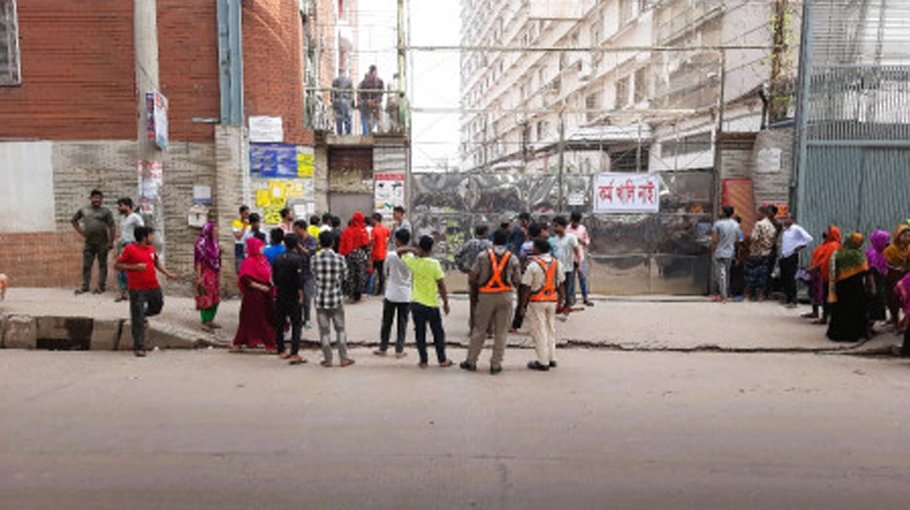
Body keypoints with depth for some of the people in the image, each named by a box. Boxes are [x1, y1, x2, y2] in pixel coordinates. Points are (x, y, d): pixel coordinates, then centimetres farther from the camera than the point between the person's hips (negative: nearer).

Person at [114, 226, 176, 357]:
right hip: (137, 289, -6)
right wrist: (134, 267, -20)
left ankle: (142, 315, 50)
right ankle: (139, 347, 6)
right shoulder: (129, 249, -10)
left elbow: (157, 262, 23)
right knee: (138, 319, -1)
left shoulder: (151, 248, 9)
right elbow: (117, 265, -9)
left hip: (153, 286, 6)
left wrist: (167, 273, 11)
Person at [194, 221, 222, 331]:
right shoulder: (202, 243, -14)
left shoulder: (214, 243, 8)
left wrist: (219, 275, 14)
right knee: (206, 298, -1)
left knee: (215, 298, 11)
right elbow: (199, 261, -15)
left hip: (215, 274, 8)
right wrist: (199, 277, -16)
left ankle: (210, 320, 21)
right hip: (206, 275, -8)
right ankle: (205, 322, 7)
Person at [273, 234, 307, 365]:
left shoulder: (278, 259, 5)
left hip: (280, 296, 6)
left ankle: (281, 350, 26)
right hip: (293, 297, -6)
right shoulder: (297, 259, -14)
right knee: (296, 325, -2)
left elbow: (274, 279, 10)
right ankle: (294, 354, -10)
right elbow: (299, 280, -16)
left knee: (279, 324, 15)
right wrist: (300, 296, -9)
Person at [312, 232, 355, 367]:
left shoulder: (315, 258, -8)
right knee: (340, 329, 11)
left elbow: (314, 274, 3)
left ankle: (327, 360, 14)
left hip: (321, 299, 0)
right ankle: (344, 358, 15)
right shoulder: (339, 258, -9)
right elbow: (345, 276, 2)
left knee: (324, 330, 8)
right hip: (336, 299, 0)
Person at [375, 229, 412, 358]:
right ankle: (399, 350, 11)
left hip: (391, 294, -1)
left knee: (387, 322, 11)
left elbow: (385, 271, 1)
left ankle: (383, 348, 20)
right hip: (405, 295, 1)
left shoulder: (391, 255, -12)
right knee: (402, 323, 9)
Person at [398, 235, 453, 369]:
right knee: (438, 333, 12)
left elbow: (399, 251, 12)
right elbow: (441, 285, -11)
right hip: (431, 304, -2)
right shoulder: (434, 264, -14)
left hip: (416, 303, 3)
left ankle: (423, 360, 15)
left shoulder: (413, 262, -6)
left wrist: (412, 250, -3)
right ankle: (442, 360, 18)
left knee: (420, 333, 11)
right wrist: (446, 302, -1)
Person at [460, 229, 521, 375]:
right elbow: (517, 281, 1)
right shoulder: (513, 258, 2)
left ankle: (471, 361, 15)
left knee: (479, 329, 9)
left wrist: (475, 287, 17)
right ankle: (496, 364, 9)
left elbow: (472, 277, -2)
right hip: (505, 295, 0)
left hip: (486, 296, 0)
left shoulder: (483, 256, -2)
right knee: (501, 332, 6)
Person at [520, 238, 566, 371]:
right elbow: (560, 284, 9)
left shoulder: (533, 265, -14)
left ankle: (543, 362, 5)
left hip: (537, 301, -6)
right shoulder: (556, 263, 4)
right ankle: (552, 359, 24)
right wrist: (560, 301, 18)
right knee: (551, 330, 17)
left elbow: (526, 287, -12)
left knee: (539, 332, 1)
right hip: (552, 300, 6)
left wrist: (522, 305, -5)